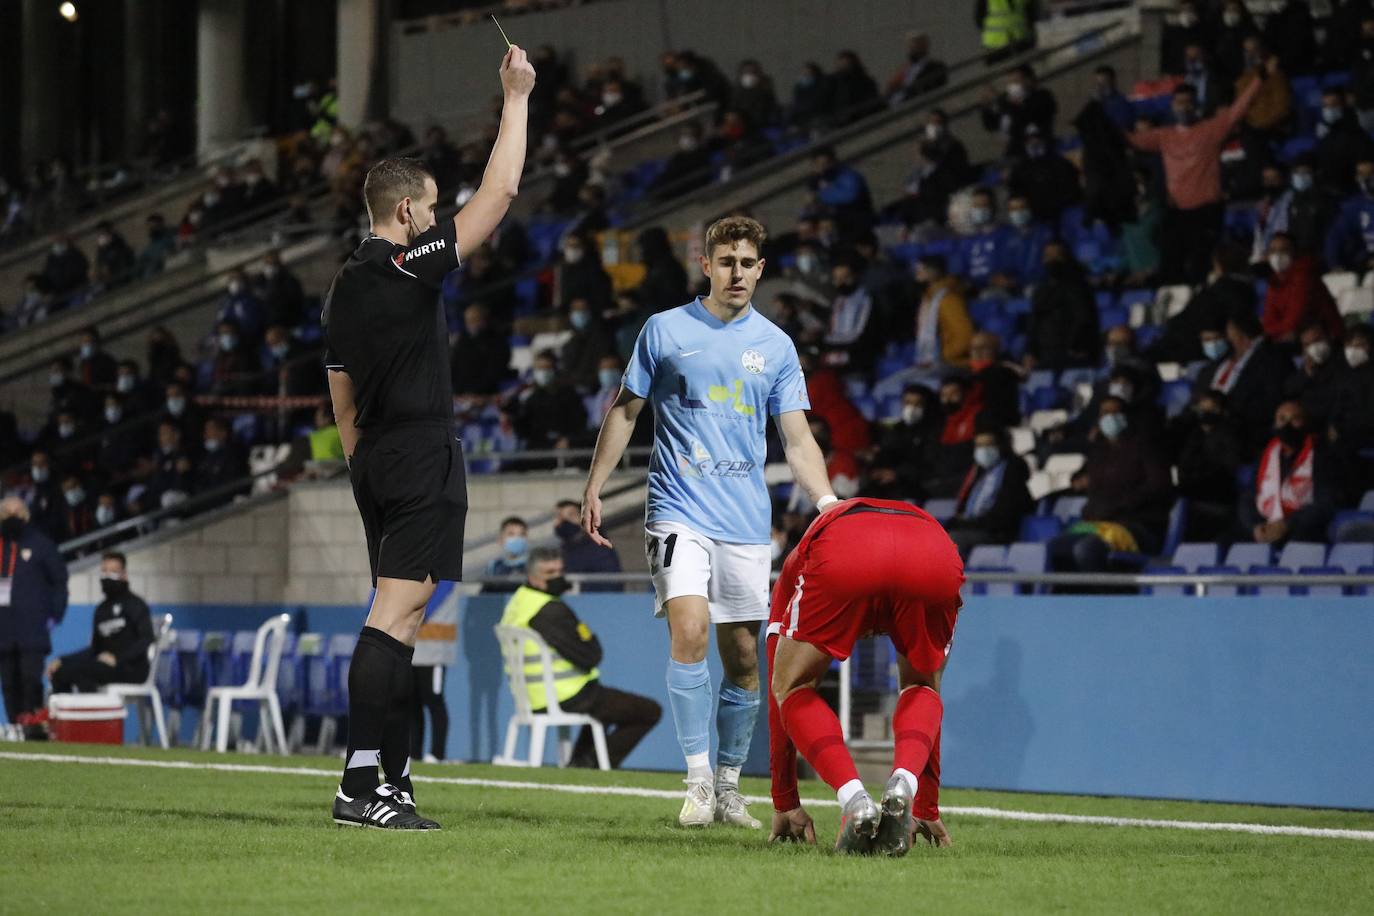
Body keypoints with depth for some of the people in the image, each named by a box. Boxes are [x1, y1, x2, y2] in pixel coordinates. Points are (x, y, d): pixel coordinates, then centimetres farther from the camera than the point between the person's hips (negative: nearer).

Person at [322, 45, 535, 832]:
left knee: (399, 619, 12)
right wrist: (516, 97, -3)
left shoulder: (346, 286, 15)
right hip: (424, 457, -9)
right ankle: (362, 783, -19)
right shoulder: (410, 266, -10)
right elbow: (499, 193, -10)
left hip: (376, 464, 9)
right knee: (396, 614, -13)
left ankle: (395, 778, 13)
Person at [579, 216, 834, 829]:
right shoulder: (665, 331, 4)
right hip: (679, 513, -3)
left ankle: (729, 788, 17)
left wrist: (826, 499, -8)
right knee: (689, 630, -21)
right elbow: (626, 410, 10)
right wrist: (594, 489, 5)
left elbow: (797, 438, 8)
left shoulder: (775, 346, 9)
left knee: (743, 658, 4)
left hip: (747, 522, 3)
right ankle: (698, 780, -17)